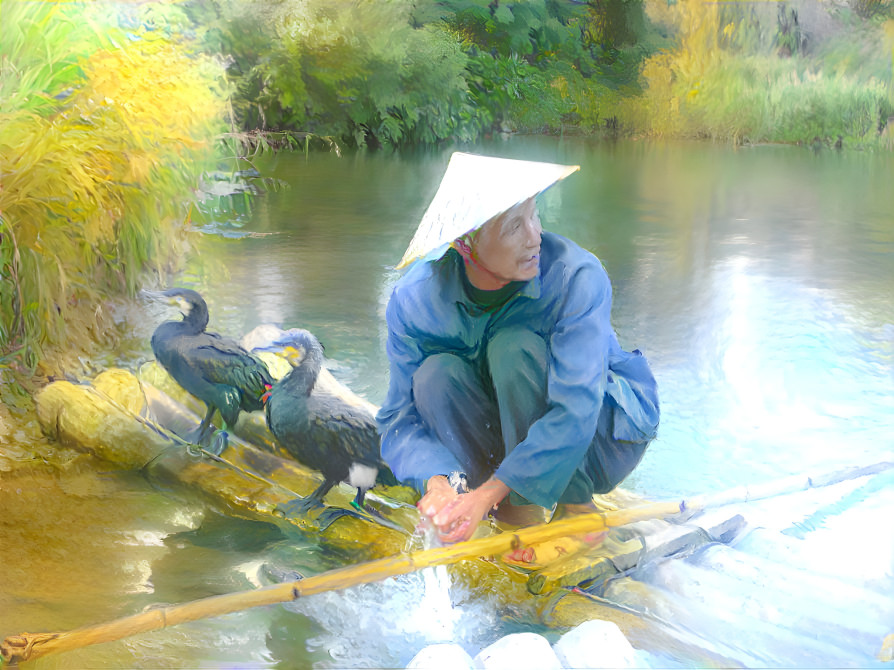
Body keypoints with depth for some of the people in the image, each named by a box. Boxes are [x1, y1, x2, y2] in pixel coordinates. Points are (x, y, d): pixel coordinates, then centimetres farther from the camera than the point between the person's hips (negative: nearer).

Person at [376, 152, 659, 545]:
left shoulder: (576, 276, -28)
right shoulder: (414, 299, -18)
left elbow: (575, 412, -33)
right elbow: (400, 420, -15)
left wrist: (487, 494, -40)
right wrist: (436, 483, -36)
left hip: (601, 438, -3)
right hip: (512, 437, 3)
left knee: (515, 347, -30)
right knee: (435, 375, -26)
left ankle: (574, 504, -15)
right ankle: (521, 510, -15)